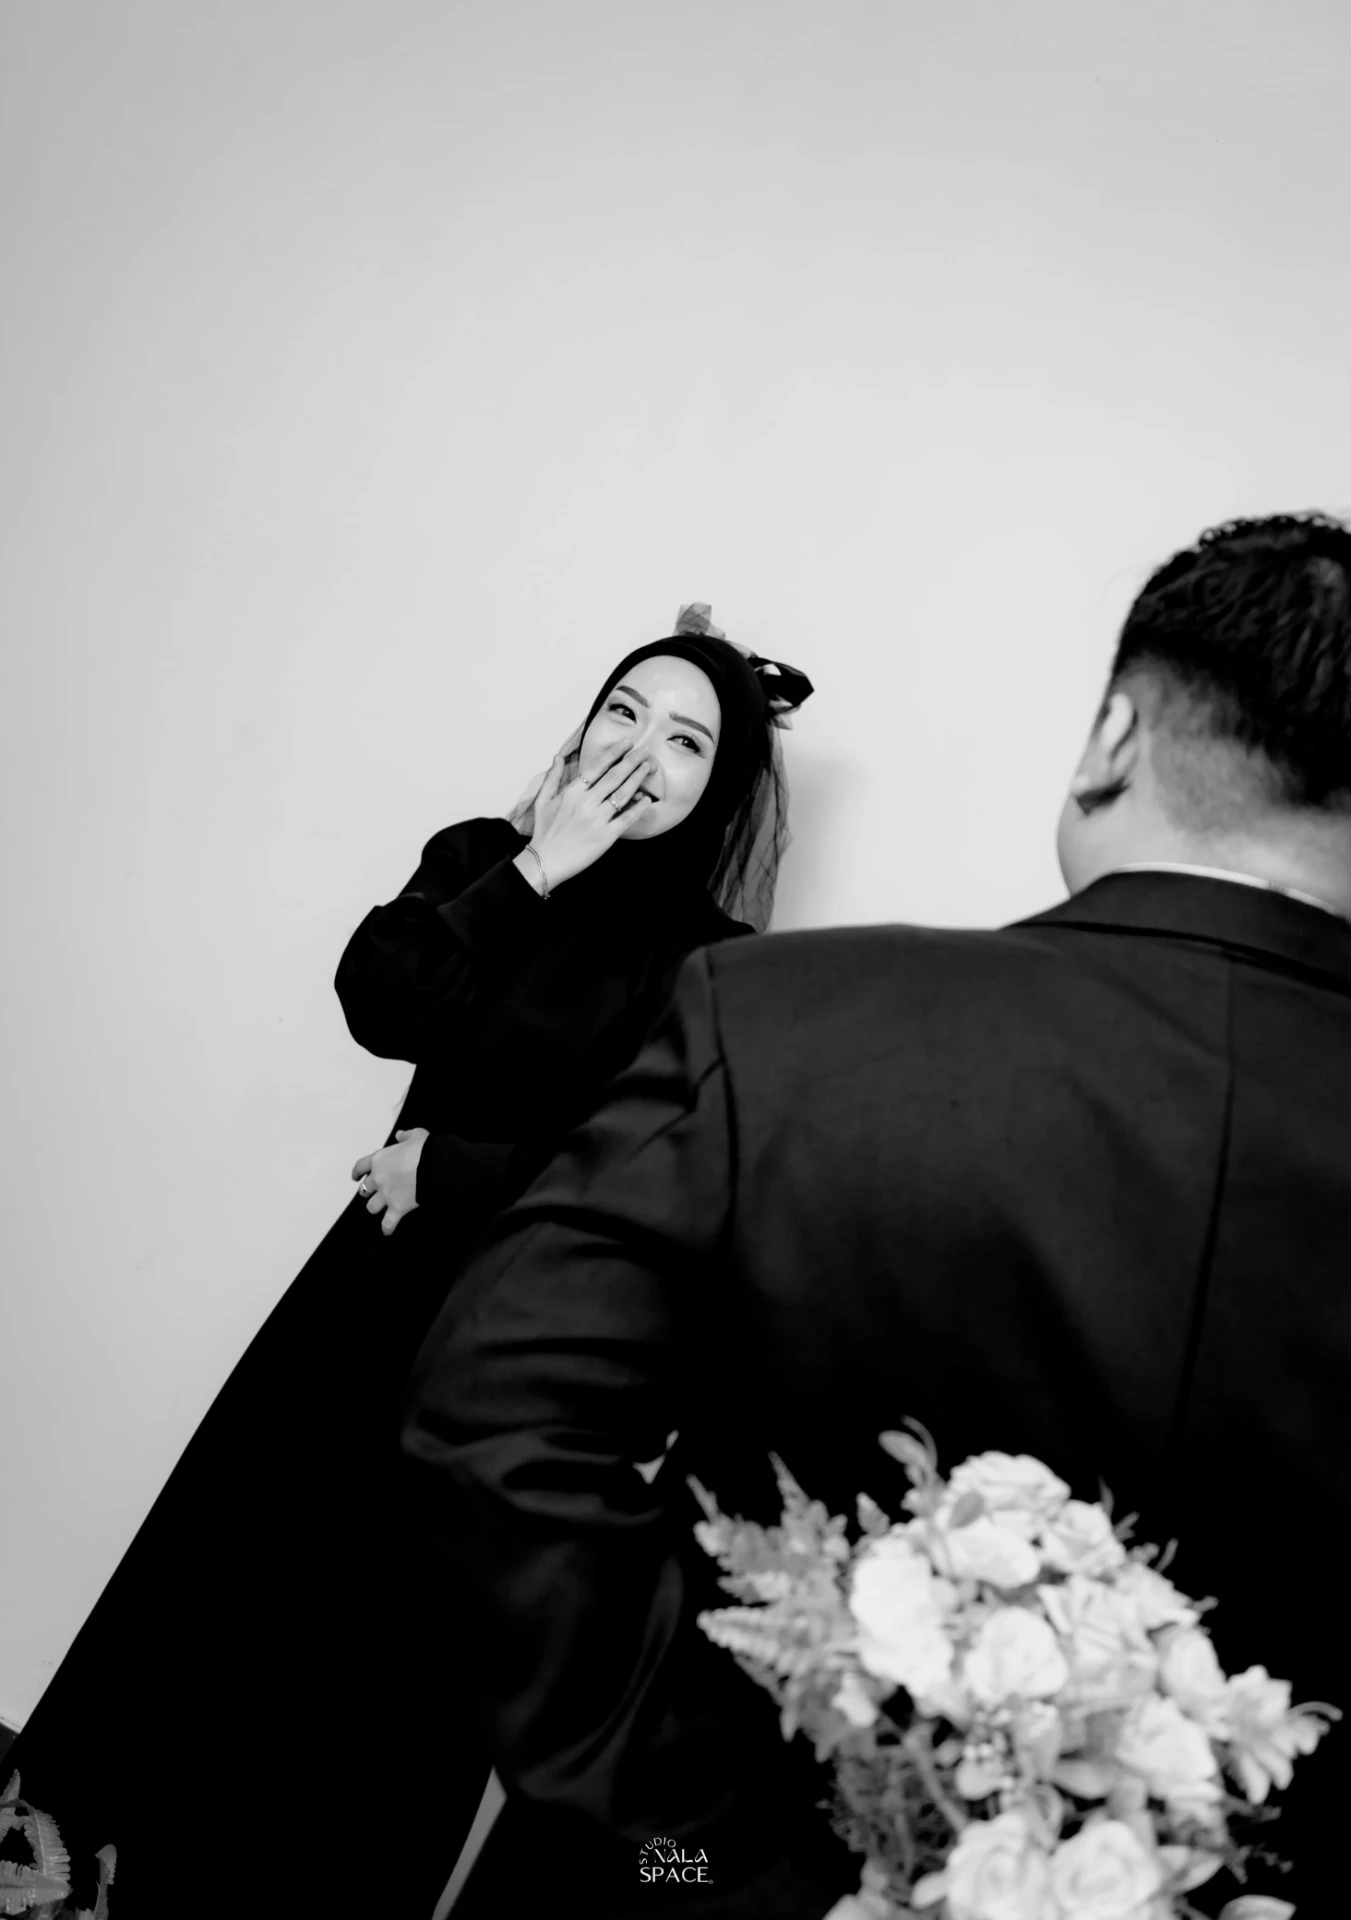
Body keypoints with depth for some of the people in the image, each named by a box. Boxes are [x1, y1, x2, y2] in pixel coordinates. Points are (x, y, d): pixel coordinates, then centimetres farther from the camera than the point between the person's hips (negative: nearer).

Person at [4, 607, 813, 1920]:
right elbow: (379, 1003, -13)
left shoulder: (714, 968, -9)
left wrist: (448, 1169, -11)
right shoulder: (483, 860, 3)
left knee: (389, 1660, 8)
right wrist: (533, 874, -15)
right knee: (238, 1592, 12)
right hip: (383, 1288, 4)